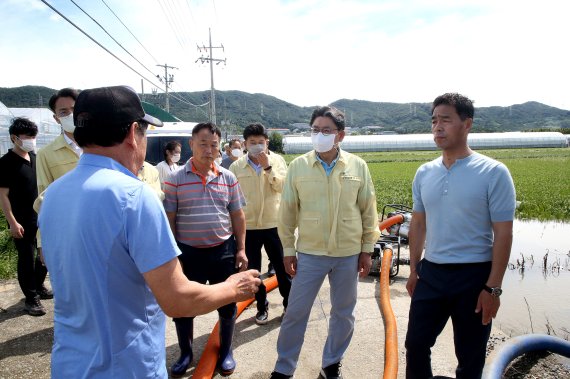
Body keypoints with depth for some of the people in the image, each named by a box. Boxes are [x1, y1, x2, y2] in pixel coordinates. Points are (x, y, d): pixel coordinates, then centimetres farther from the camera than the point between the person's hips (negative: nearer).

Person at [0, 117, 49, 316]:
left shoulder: (35, 157, 7)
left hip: (42, 217, 6)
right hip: (23, 221, -6)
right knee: (26, 258, 3)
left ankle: (39, 287, 34)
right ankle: (31, 298, 15)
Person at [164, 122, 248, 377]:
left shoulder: (228, 178, 0)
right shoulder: (176, 179, -6)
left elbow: (237, 215, 5)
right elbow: (169, 219, -3)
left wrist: (241, 249, 1)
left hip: (223, 250, 2)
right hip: (188, 252, -1)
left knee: (227, 304, 12)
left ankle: (225, 351, 35)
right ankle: (185, 353, 35)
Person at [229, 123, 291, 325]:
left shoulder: (277, 160, -2)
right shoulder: (236, 167, -1)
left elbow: (282, 186, -14)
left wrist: (267, 167, -21)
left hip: (274, 224, -1)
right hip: (248, 226, 1)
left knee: (282, 267, 11)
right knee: (253, 270, 12)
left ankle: (289, 303, 31)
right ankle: (262, 306, 31)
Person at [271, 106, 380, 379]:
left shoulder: (358, 166, -4)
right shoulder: (298, 166, -5)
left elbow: (368, 211, 3)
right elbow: (287, 211, 0)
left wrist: (367, 249, 3)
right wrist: (288, 249, 1)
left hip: (349, 254, 1)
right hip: (310, 253, -1)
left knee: (344, 313, 15)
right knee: (296, 312, 8)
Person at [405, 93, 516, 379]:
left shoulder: (493, 173, -11)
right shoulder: (424, 173, 4)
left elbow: (503, 233, -10)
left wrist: (493, 288, -12)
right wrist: (413, 271, 11)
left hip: (473, 276, -4)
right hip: (431, 273, 4)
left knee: (469, 356, 13)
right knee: (416, 344, 13)